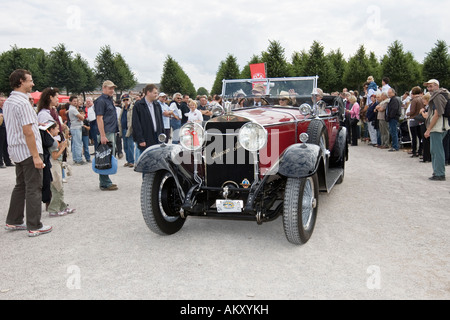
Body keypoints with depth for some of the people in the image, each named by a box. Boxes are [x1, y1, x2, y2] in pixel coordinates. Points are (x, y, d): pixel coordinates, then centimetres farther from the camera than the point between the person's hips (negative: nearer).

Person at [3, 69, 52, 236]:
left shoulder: (8, 102, 13)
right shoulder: (22, 103, -18)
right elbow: (27, 131, -22)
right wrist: (36, 156, -21)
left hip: (16, 151, 10)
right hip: (28, 151, -9)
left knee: (20, 186, 18)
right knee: (33, 189, -3)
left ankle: (13, 221, 26)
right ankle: (34, 227, 2)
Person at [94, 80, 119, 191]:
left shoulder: (109, 100, 19)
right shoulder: (101, 100, -10)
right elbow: (99, 119, -16)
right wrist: (103, 136, -22)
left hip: (112, 132, 10)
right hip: (106, 133, -10)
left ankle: (105, 182, 19)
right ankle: (105, 184, -3)